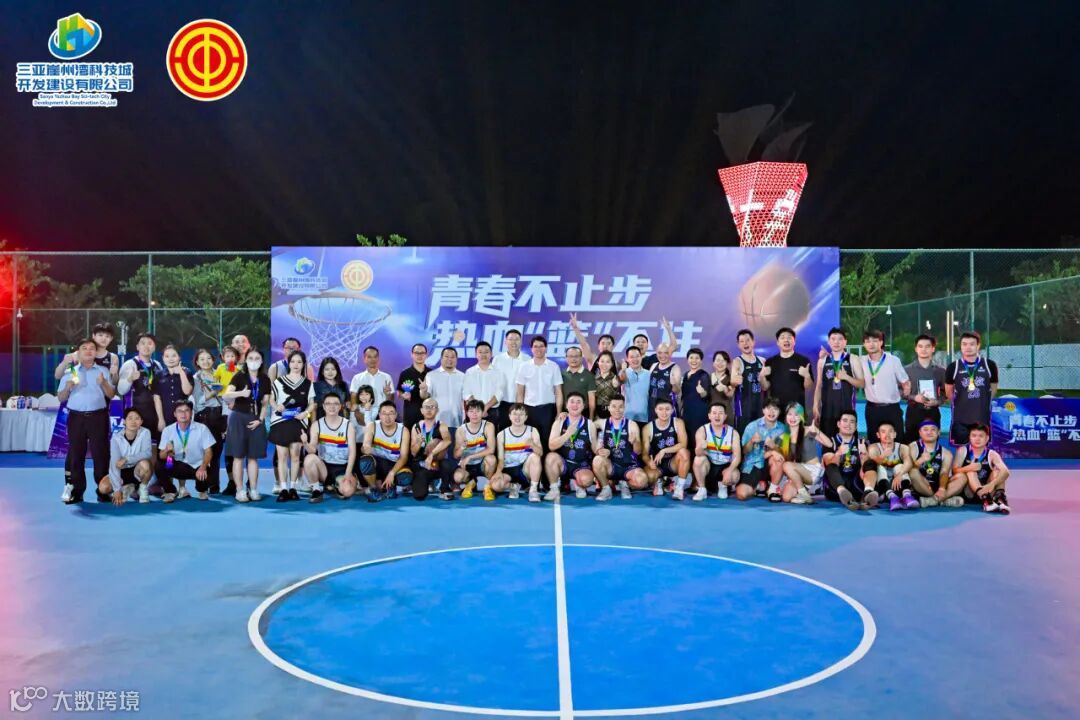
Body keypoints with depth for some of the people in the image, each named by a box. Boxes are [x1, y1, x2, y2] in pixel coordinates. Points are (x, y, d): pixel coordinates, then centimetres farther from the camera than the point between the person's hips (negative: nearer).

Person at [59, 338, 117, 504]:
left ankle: (103, 491, 3)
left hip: (98, 417, -1)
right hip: (76, 417, 1)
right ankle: (75, 491, 7)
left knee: (100, 453, -2)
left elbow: (112, 395, 5)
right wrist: (67, 388, -9)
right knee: (75, 454, 2)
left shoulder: (103, 371, 10)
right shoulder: (69, 372, 11)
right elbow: (61, 398, 10)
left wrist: (103, 383, -13)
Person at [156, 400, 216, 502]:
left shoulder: (202, 428, -9)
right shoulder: (168, 430, -4)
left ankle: (202, 490, 8)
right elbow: (161, 456, -5)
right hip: (179, 466, 1)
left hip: (197, 466, -1)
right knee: (160, 465, -26)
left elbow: (208, 451, -9)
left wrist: (203, 467, -27)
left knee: (203, 474, -33)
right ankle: (170, 491, 3)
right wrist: (166, 451, -29)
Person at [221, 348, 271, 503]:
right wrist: (241, 393, -37)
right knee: (238, 456, -3)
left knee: (253, 456, 5)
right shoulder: (239, 376, -5)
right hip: (239, 418, -3)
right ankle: (240, 490, 1)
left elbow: (265, 403, 8)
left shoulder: (265, 379, 5)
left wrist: (260, 420, -5)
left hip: (256, 420, 3)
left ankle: (253, 490, 9)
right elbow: (226, 395, -19)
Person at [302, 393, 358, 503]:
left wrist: (348, 474, -18)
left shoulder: (348, 425, -2)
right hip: (324, 466, 0)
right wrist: (306, 443, -33)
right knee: (309, 458, -32)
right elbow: (312, 450, -10)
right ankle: (317, 489, -11)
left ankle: (334, 487, 11)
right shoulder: (317, 425, -1)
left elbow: (352, 452, -7)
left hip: (342, 468, 0)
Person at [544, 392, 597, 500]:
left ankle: (576, 484, 5)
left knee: (586, 479, -33)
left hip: (581, 465, -1)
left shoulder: (589, 425, 1)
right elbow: (552, 446, -12)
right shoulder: (559, 423, 0)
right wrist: (568, 433, -25)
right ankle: (554, 489, -11)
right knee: (551, 457, -32)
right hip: (562, 463, 1)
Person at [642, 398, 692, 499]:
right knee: (648, 476, -34)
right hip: (657, 464, 0)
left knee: (684, 452, -32)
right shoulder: (648, 428, -9)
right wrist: (649, 462, -32)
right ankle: (658, 482, 7)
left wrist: (664, 451, -30)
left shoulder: (678, 423, -8)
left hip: (674, 463, 0)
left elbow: (683, 444, -20)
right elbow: (644, 454, -9)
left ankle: (680, 488, -17)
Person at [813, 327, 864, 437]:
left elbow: (862, 383, 1)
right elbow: (818, 385, 11)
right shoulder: (823, 360, 8)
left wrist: (846, 377, -15)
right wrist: (816, 407, 5)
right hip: (827, 408, 2)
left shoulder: (852, 360, 1)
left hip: (846, 408, -2)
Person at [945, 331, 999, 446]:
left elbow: (993, 388, 14)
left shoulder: (989, 365, 1)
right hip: (960, 418, -1)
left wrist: (983, 403, 12)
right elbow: (949, 392, 9)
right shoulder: (953, 367, -3)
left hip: (983, 417, 2)